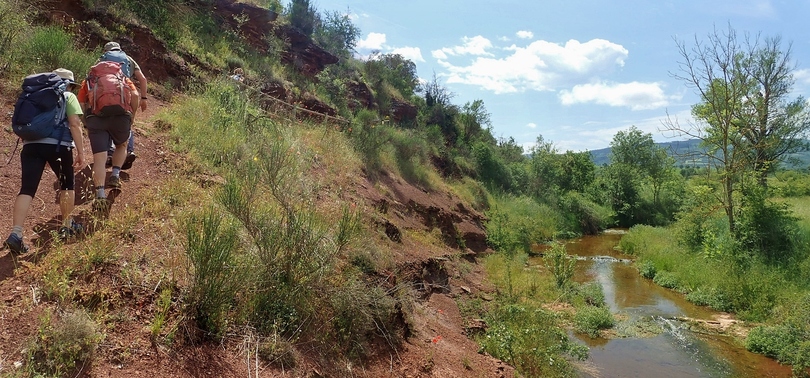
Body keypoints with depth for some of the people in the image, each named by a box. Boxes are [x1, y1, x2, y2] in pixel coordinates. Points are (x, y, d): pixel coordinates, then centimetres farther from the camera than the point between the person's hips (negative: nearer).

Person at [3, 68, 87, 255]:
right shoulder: (68, 96, 11)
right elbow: (75, 124, -3)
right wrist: (81, 152, -5)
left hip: (30, 144, 4)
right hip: (57, 144, -4)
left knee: (27, 188, -2)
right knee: (67, 184, 17)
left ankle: (15, 233, -15)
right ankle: (67, 226, 26)